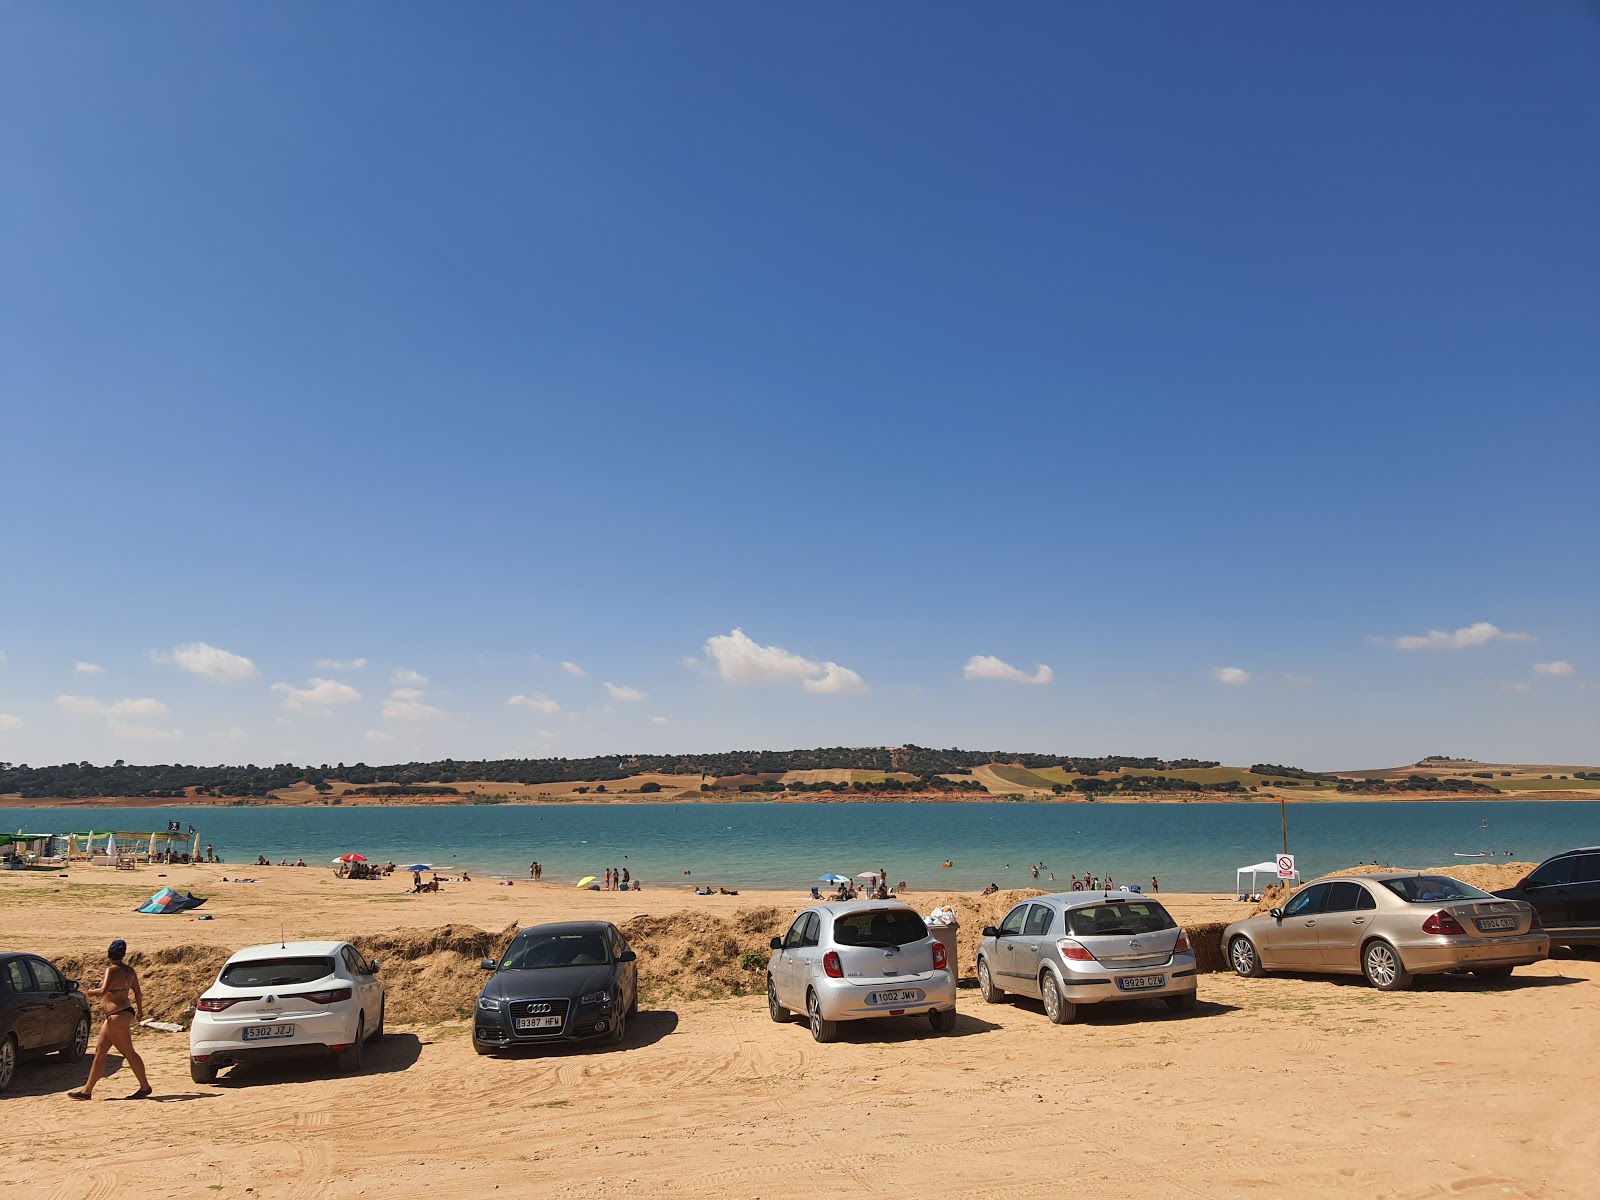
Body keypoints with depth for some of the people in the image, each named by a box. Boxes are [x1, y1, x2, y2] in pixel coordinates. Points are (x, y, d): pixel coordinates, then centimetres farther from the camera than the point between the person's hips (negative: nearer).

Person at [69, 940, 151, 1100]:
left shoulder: (112, 970, -15)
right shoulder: (129, 971, 9)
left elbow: (104, 990, -27)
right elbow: (137, 992, 15)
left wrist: (91, 992, -6)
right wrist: (139, 1010, 26)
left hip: (119, 1016, -9)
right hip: (114, 1017, 9)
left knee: (129, 1052, -2)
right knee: (99, 1052, 13)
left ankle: (145, 1087, 5)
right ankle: (87, 1091, 18)